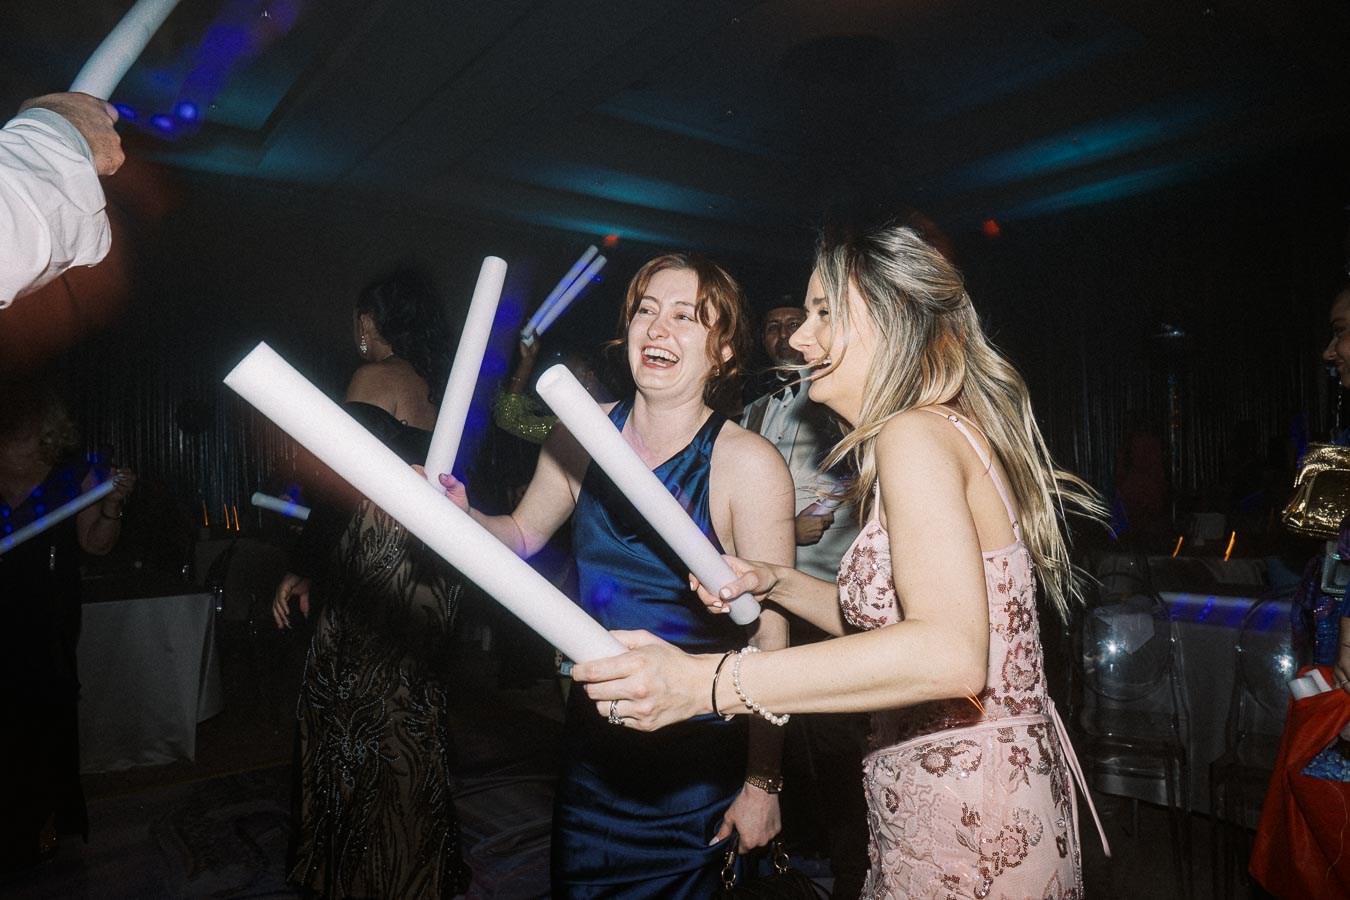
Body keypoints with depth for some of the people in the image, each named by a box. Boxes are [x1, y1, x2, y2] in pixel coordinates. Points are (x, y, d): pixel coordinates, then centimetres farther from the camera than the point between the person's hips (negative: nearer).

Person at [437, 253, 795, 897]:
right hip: (593, 740, 5)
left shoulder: (750, 464, -20)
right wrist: (462, 514, -11)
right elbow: (523, 534, 10)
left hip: (697, 755, -4)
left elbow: (771, 636, -17)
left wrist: (762, 783, -13)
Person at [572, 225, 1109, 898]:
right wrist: (773, 583, 4)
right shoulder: (956, 431, 12)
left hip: (967, 825, -9)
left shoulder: (916, 434, -19)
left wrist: (705, 681, -34)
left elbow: (950, 654, -34)